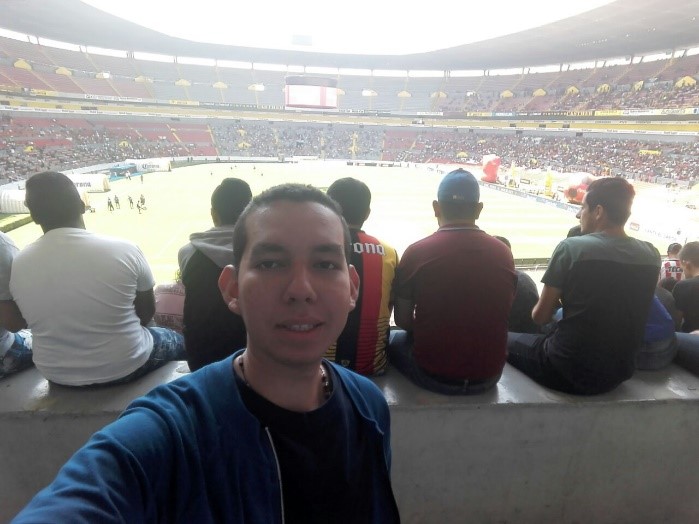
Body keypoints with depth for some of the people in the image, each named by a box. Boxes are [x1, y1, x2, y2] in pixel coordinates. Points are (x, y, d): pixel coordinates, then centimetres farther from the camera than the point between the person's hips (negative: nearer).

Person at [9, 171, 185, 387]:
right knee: (177, 341, 25)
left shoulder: (19, 265, -11)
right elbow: (147, 311, -7)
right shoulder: (124, 250, -21)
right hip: (125, 366, -4)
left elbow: (42, 322, 3)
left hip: (58, 375, 4)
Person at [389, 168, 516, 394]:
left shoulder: (417, 252, -15)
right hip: (489, 375, 3)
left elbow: (403, 321, -4)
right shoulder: (503, 253, -7)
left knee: (393, 339, 25)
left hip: (433, 375, -3)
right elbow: (498, 318, 6)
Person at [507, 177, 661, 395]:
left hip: (569, 370, -5)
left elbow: (540, 316, -9)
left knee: (506, 341, 17)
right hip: (619, 373, 6)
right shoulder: (651, 255, -2)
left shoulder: (571, 247, -16)